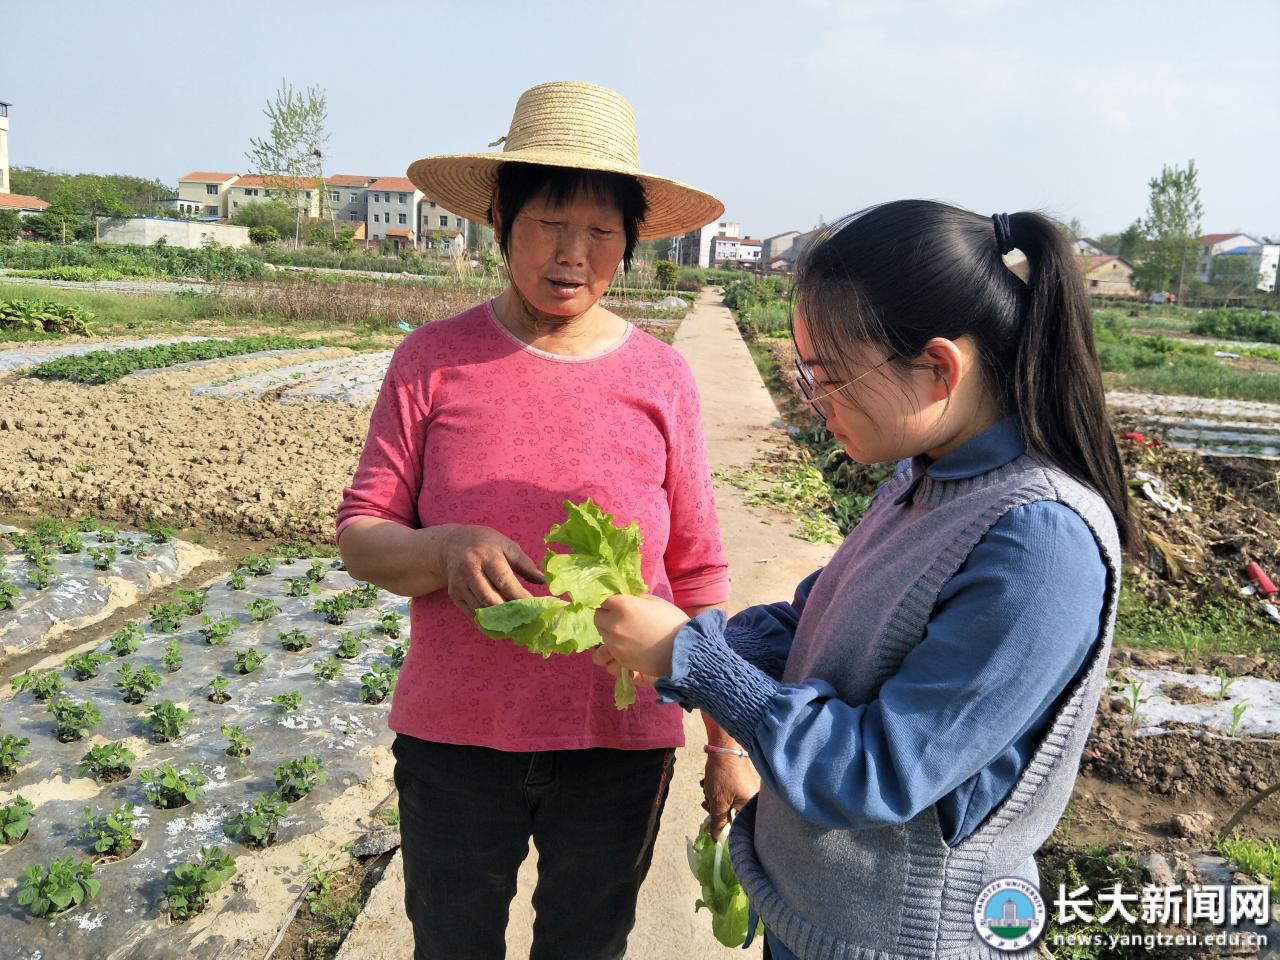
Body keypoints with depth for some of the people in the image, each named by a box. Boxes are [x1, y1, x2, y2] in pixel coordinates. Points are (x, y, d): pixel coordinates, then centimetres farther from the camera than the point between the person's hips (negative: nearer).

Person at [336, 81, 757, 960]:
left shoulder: (661, 377, -5)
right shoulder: (434, 360, -6)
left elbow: (697, 574, 0)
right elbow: (361, 537, -4)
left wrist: (730, 739, 1)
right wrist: (447, 551, -26)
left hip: (619, 746, 1)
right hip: (455, 738, 0)